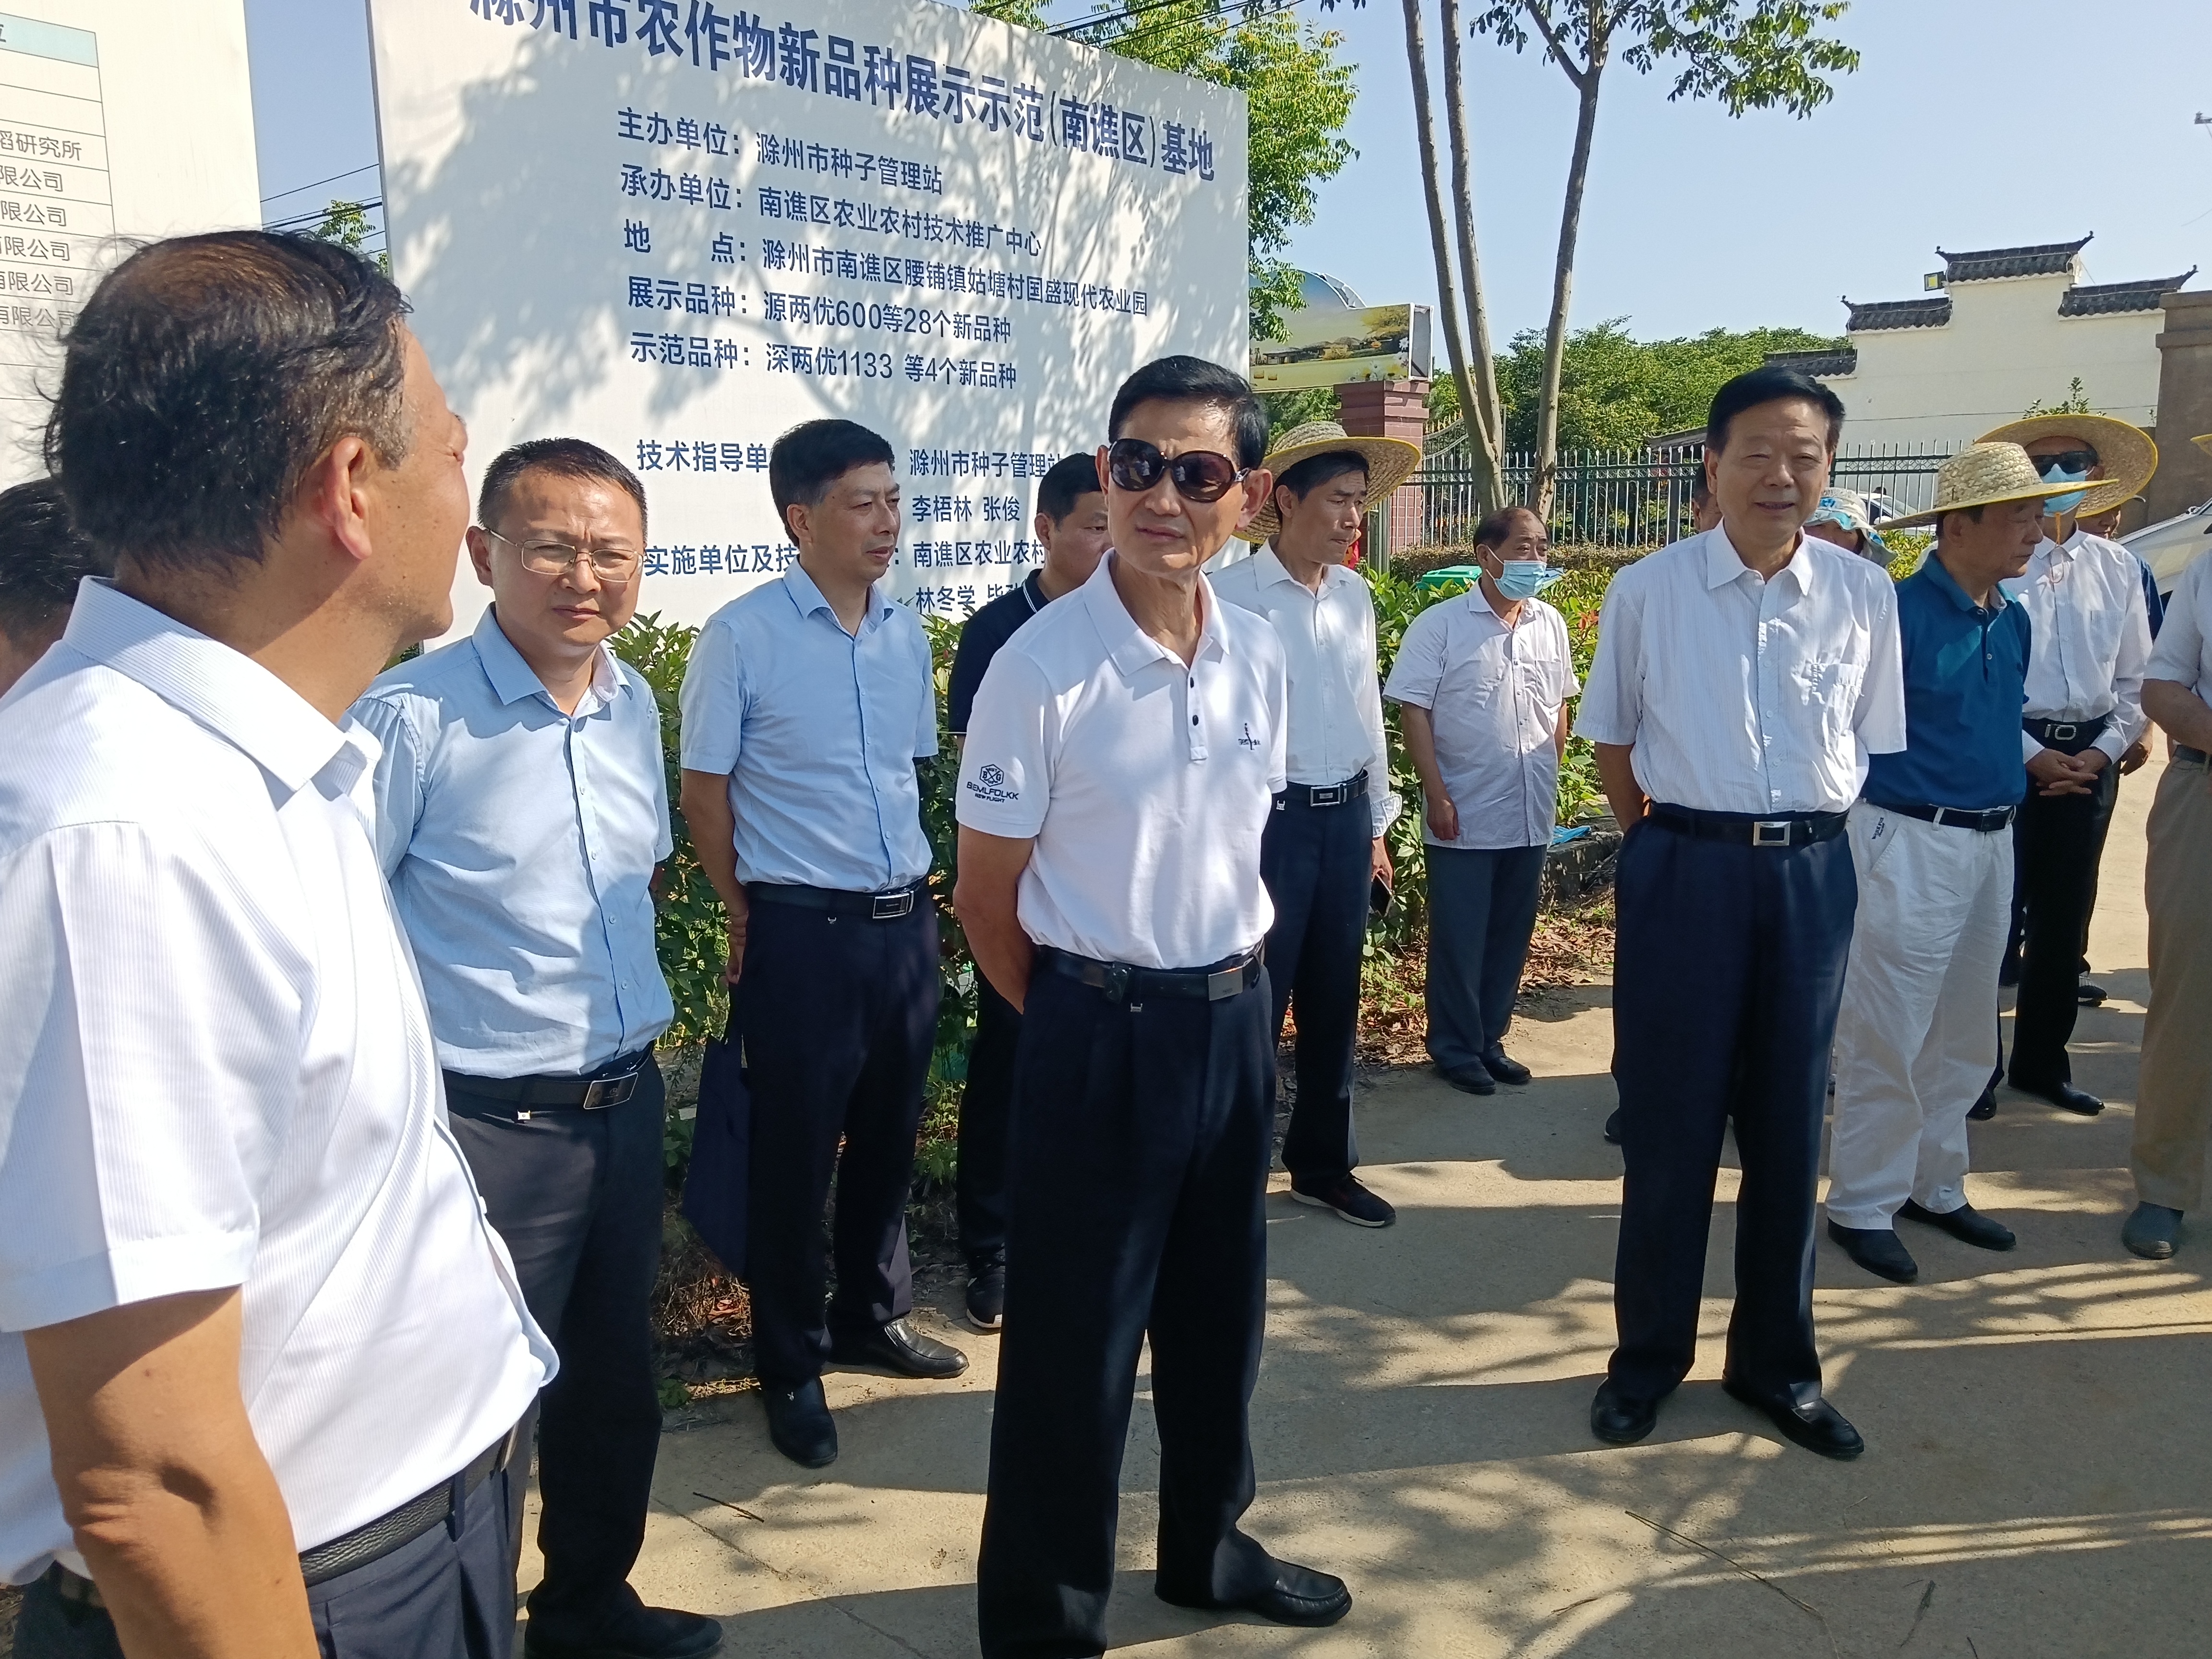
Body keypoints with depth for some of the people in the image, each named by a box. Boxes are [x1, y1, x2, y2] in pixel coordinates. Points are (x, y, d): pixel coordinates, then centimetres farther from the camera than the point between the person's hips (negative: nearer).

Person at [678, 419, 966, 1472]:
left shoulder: (907, 634, 7)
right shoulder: (742, 636, -10)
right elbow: (705, 793, -4)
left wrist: (918, 893, 14)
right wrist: (749, 914, 0)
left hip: (906, 921, 6)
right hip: (802, 931, -5)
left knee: (888, 1136, 18)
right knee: (795, 1151, 6)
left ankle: (873, 1316, 39)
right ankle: (791, 1367, 25)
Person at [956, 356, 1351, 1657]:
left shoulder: (1262, 657, 0)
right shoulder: (1042, 667, -17)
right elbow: (985, 897, -8)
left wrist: (1227, 991, 12)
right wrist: (1089, 1019, 2)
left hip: (1239, 1015, 6)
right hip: (1102, 1031, -5)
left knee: (1220, 1311, 21)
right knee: (1075, 1338, 7)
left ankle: (1207, 1545, 44)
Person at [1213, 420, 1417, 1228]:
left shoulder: (1355, 595, 9)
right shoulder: (1230, 594, -12)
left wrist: (1377, 824, 17)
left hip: (1347, 818, 7)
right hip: (1269, 818, -6)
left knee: (1334, 1003, 16)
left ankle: (1324, 1164, 32)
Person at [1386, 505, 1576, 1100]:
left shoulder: (1551, 625, 7)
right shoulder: (1440, 625, -8)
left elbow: (1559, 709, 16)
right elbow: (1414, 712, -10)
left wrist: (1553, 779, 13)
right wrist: (1437, 794, -14)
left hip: (1532, 816, 5)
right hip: (1465, 816, -5)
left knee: (1510, 937, 13)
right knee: (1459, 939, 5)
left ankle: (1489, 1040, 28)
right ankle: (1455, 1049, 19)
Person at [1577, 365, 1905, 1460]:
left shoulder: (1864, 595, 1)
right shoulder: (1646, 592, -4)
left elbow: (1865, 741, 10)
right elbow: (1614, 739, 6)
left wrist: (1801, 835, 7)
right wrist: (1661, 844, 8)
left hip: (1812, 875, 2)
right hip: (1685, 870, -2)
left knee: (1789, 1124, 12)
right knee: (1668, 1122, 6)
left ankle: (1776, 1360, 30)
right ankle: (1648, 1354, 25)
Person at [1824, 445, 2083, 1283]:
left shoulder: (2014, 621, 9)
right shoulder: (1894, 614, -15)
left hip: (1993, 843, 8)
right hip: (1909, 842, -8)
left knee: (1965, 1036, 16)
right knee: (1888, 1036, -1)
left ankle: (1934, 1186, 30)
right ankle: (1862, 1205, 11)